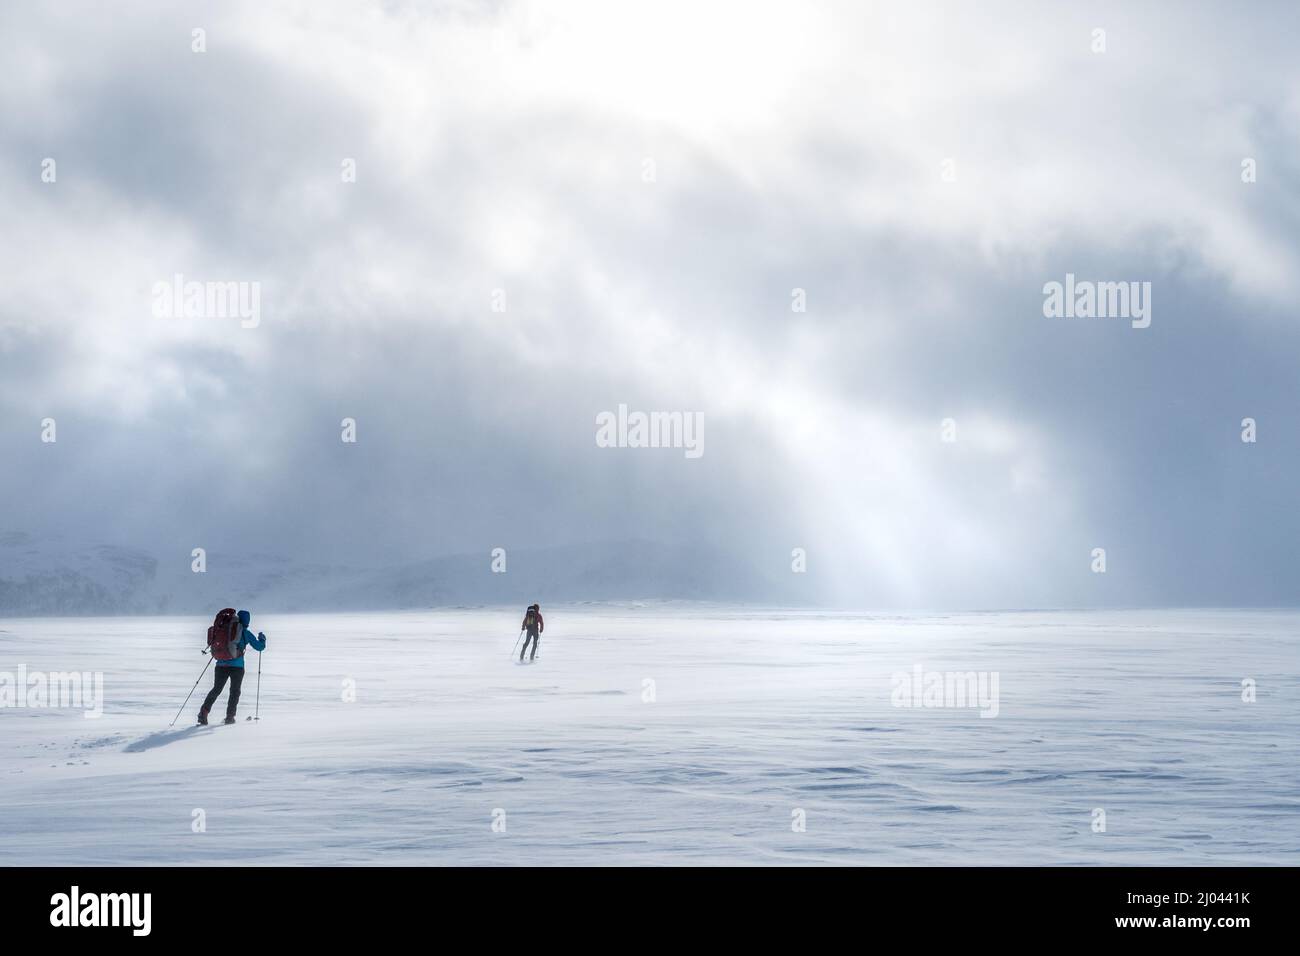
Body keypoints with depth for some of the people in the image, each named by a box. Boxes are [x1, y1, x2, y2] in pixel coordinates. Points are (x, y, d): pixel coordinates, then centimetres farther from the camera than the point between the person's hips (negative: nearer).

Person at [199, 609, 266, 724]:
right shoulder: (246, 633, 0)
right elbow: (259, 647, 6)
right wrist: (262, 639, 26)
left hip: (221, 664, 3)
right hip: (237, 666, -3)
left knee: (216, 690, 11)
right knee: (235, 691, 11)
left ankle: (204, 711, -3)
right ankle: (230, 716, 6)